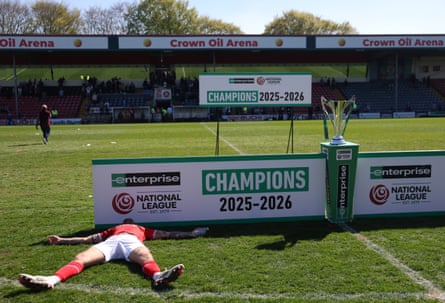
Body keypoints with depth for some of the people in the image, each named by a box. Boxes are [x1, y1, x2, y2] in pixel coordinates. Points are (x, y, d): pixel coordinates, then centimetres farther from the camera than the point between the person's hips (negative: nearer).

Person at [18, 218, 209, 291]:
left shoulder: (143, 229, 43)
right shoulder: (111, 230, 45)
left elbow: (168, 234, 41)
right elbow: (86, 239, 43)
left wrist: (192, 234, 40)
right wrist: (61, 240, 41)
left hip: (132, 241, -2)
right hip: (110, 241, 2)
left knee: (145, 257, -38)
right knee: (80, 258, -27)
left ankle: (158, 277, -71)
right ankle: (52, 280, -53)